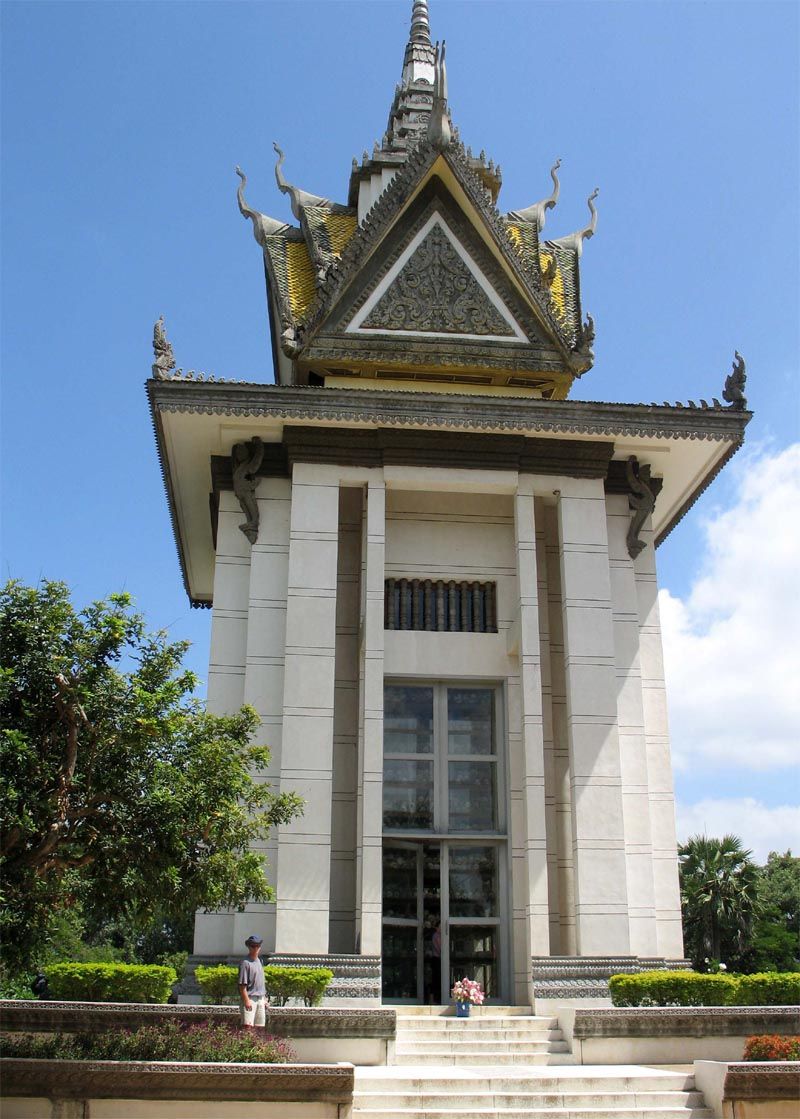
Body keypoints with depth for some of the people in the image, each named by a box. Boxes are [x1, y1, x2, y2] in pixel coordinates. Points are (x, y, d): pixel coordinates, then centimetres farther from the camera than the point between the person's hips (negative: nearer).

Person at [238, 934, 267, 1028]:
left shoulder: (259, 961, 15)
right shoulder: (245, 963, -11)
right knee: (248, 1025, -14)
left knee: (260, 1027, 9)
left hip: (260, 999, 8)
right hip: (250, 998, -8)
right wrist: (246, 1001, -20)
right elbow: (242, 984, -15)